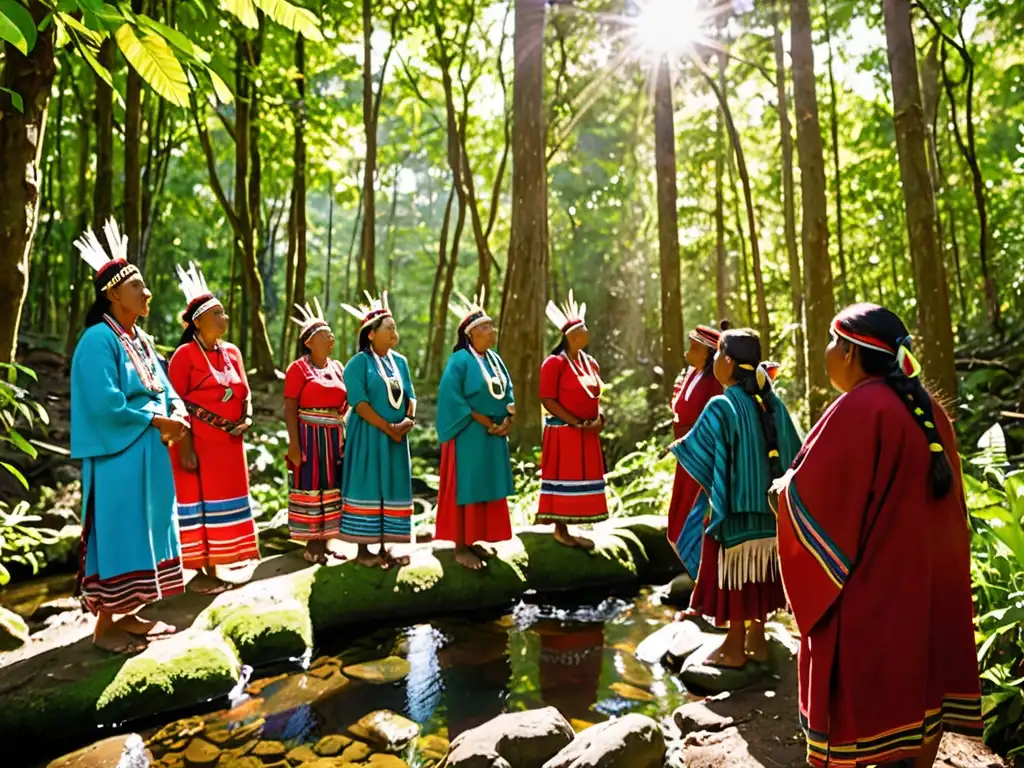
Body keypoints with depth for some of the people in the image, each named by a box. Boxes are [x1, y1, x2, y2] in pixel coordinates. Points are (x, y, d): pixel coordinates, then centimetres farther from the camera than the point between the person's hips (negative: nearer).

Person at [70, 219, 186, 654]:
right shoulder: (98, 340, -14)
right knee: (118, 532, -1)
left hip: (149, 454, 9)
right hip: (117, 455, -9)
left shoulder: (142, 341, 13)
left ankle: (126, 614, 26)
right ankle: (104, 626, 12)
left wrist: (177, 415, -8)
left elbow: (164, 389, 13)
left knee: (143, 530, 13)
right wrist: (156, 421, -16)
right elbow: (105, 404, -22)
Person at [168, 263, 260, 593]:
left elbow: (244, 392, 15)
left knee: (223, 501, 11)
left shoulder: (232, 352, 12)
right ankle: (198, 572, 11)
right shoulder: (185, 354, -8)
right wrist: (185, 446, -18)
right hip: (198, 442, -7)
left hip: (229, 443, 7)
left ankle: (212, 569, 22)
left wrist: (246, 419, -4)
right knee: (198, 501, 1)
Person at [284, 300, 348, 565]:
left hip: (335, 436, 6)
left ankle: (324, 542, 19)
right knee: (311, 486, 0)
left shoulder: (337, 367, 12)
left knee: (331, 487, 9)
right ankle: (311, 544, 9)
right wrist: (294, 443, -17)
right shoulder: (298, 368, -5)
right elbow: (290, 408, -10)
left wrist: (346, 435, 9)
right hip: (310, 435, -6)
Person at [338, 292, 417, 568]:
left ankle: (384, 547, 17)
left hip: (397, 436, 6)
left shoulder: (400, 361, 12)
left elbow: (410, 395, 12)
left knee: (392, 489, 7)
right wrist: (387, 427, -17)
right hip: (368, 434, -6)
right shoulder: (359, 362, -7)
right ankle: (363, 550, 8)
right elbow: (358, 401, -15)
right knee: (367, 487, -1)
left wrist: (408, 420, -8)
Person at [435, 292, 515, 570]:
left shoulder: (495, 359, 11)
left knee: (486, 487, 12)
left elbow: (508, 392, 13)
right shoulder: (460, 360, -12)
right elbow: (451, 398, -19)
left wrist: (507, 420, -5)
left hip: (495, 434, 8)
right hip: (469, 434, -7)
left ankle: (474, 540, 24)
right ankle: (460, 547, 7)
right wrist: (484, 422, -17)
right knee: (465, 487, -1)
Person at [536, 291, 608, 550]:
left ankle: (568, 530, 21)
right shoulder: (554, 363, -12)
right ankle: (560, 531, 10)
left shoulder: (590, 363, 12)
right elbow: (548, 400, -16)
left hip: (587, 433, 8)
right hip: (563, 431, -8)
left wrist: (599, 419, -1)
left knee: (582, 480, 11)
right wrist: (576, 423, -17)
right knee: (563, 480, 0)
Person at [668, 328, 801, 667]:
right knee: (758, 569, 15)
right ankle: (756, 638, 27)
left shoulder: (721, 407, -18)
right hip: (765, 503, 6)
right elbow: (792, 450, 8)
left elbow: (693, 448, -13)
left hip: (732, 503, -6)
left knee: (735, 571, 5)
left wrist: (674, 447, 7)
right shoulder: (771, 403, 0)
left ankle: (736, 645, 16)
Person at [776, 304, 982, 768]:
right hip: (932, 573, 8)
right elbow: (936, 494, 14)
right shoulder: (928, 408, 5)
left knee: (872, 698, 6)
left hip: (874, 584, -8)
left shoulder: (858, 409, -20)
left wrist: (782, 491, -1)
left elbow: (809, 492, -20)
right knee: (921, 688, 17)